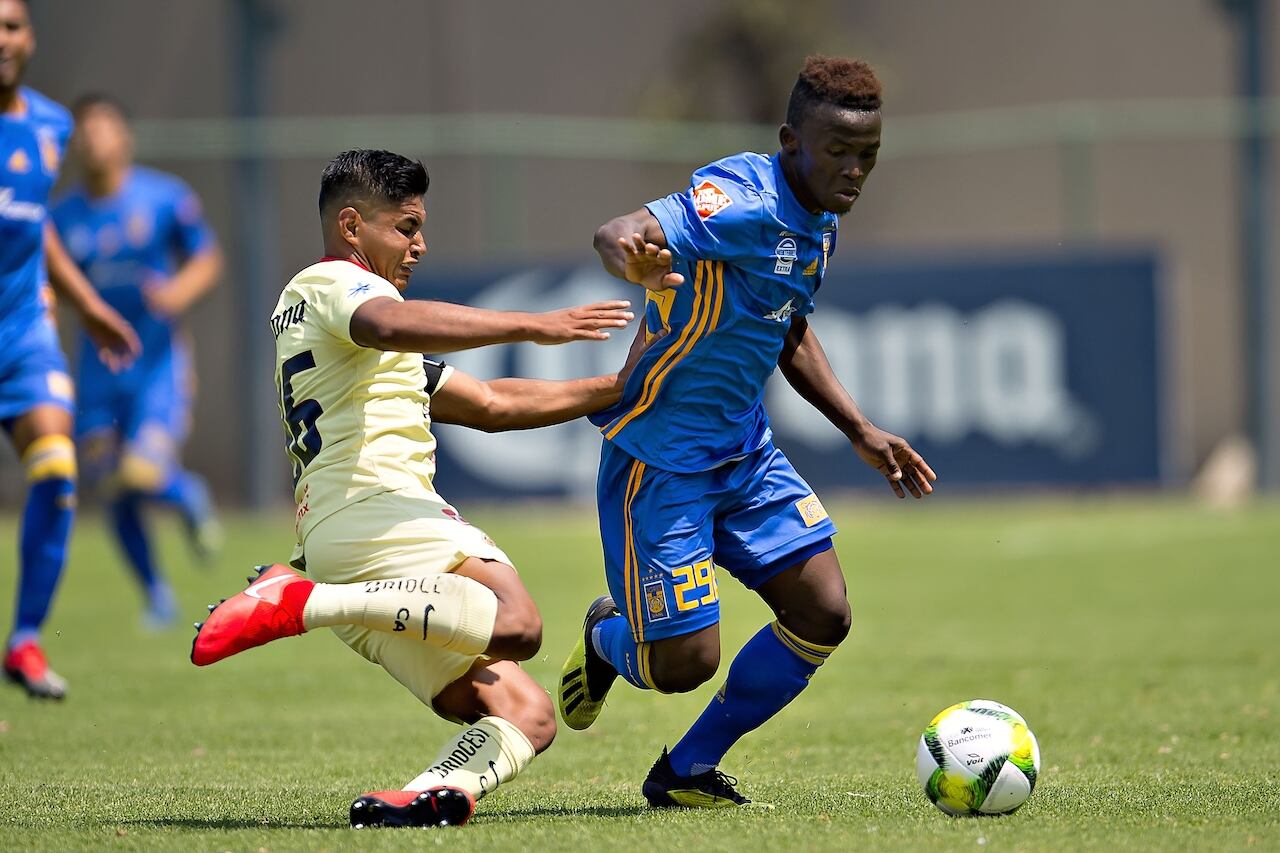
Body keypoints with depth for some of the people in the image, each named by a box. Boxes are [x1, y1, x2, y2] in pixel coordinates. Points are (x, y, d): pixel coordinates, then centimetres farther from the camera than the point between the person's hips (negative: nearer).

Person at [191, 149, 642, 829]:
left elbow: (491, 404, 35)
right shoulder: (331, 283, 6)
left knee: (528, 716, 1)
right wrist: (533, 326, -23)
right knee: (515, 624, -33)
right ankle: (297, 603, -30)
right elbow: (392, 324, -20)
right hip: (374, 506, -10)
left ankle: (433, 794, -26)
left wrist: (616, 389, 30)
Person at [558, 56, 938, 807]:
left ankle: (687, 772, 15)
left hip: (746, 452, 8)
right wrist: (636, 259, -65)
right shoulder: (744, 202, -24)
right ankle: (610, 638, 28)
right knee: (684, 662, -10)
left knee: (824, 616, 0)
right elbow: (618, 233, -41)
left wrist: (861, 432, 19)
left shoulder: (819, 221, 4)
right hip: (660, 456, -8)